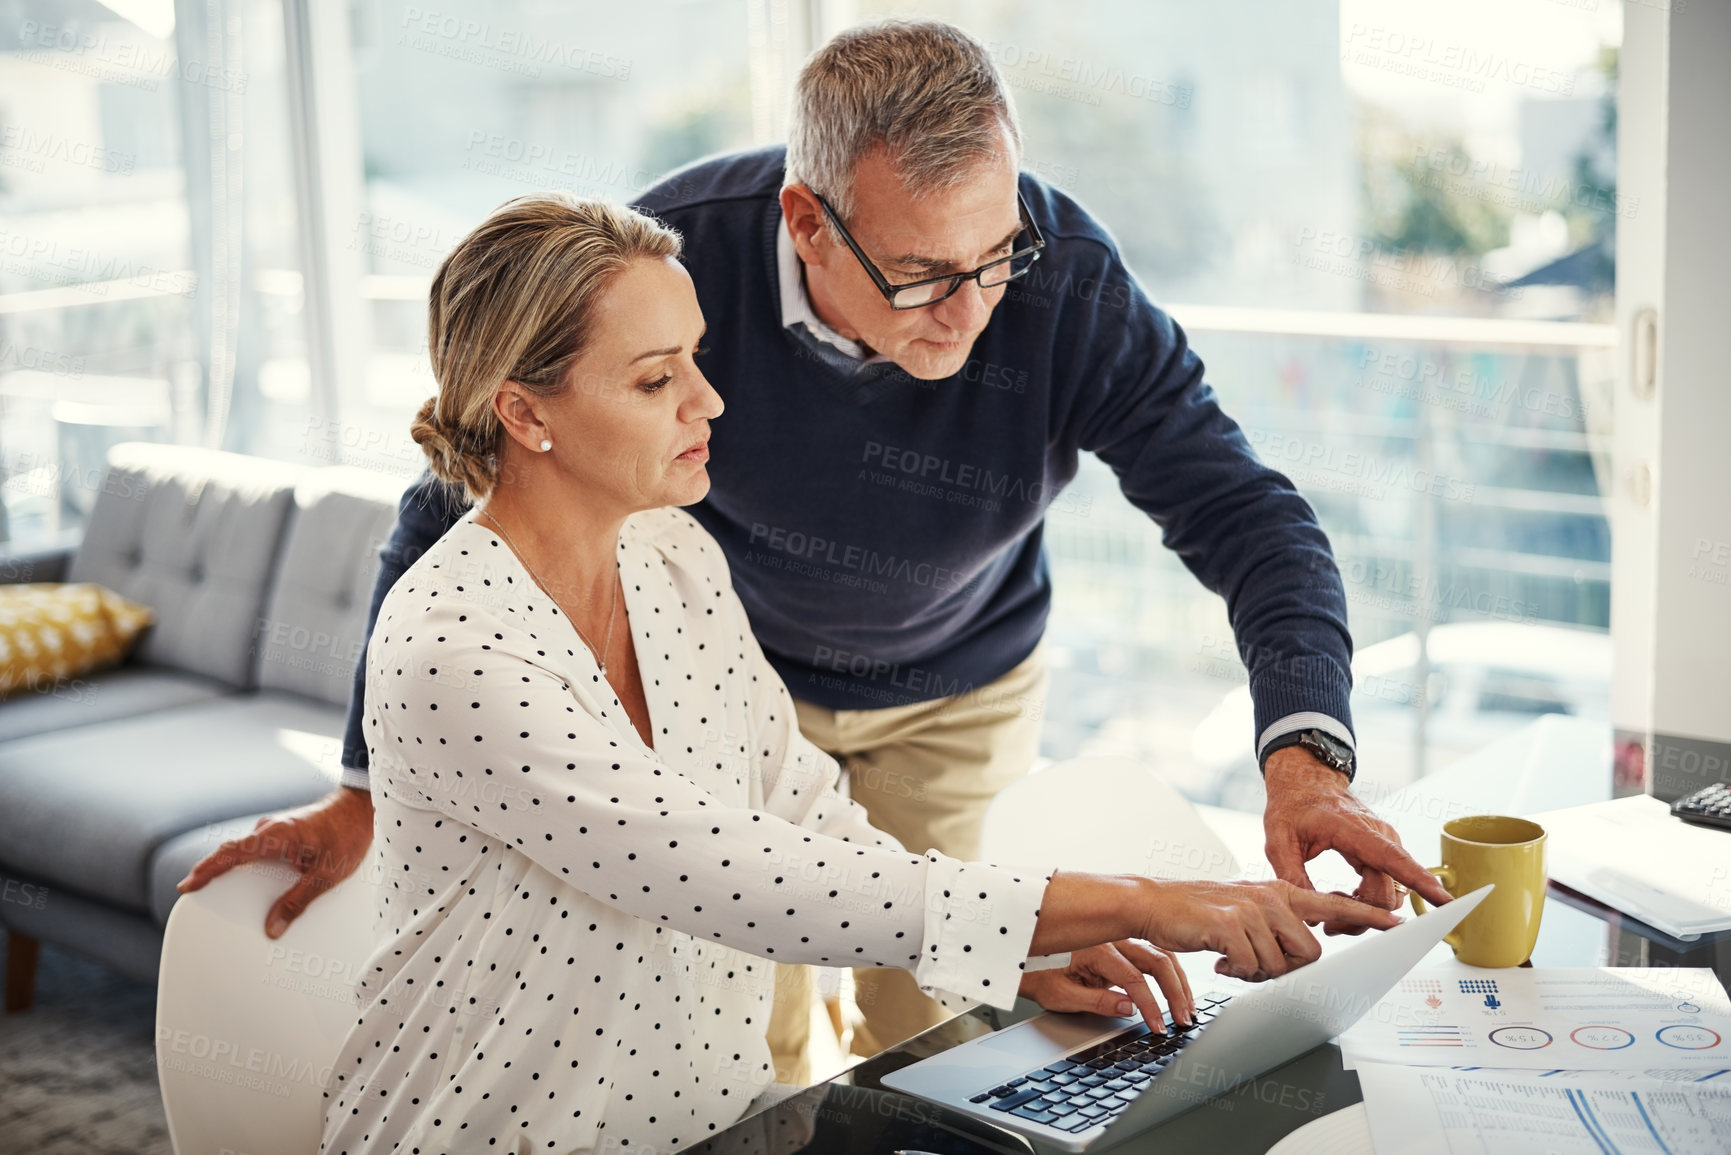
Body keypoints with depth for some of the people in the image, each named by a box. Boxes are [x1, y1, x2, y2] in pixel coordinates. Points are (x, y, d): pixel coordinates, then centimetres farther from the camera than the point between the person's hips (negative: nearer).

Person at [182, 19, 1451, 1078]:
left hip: (961, 686, 1)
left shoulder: (1068, 280, -31)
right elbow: (463, 505, -21)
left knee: (931, 1030, 5)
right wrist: (364, 790, -20)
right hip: (737, 669, 0)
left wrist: (1304, 752, -45)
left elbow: (1248, 515, -26)